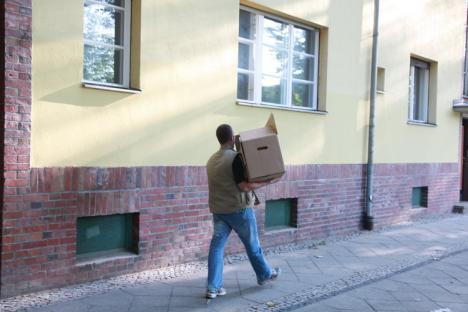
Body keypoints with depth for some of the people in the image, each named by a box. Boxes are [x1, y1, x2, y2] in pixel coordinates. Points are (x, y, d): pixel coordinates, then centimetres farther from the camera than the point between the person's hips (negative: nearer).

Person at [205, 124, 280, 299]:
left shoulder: (211, 160, 7)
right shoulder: (236, 157, -17)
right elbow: (244, 186, -20)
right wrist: (265, 182, -8)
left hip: (218, 210, 6)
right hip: (238, 209, -6)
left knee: (217, 246, 5)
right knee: (252, 244, 12)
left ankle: (213, 288, 4)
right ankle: (264, 274, 31)